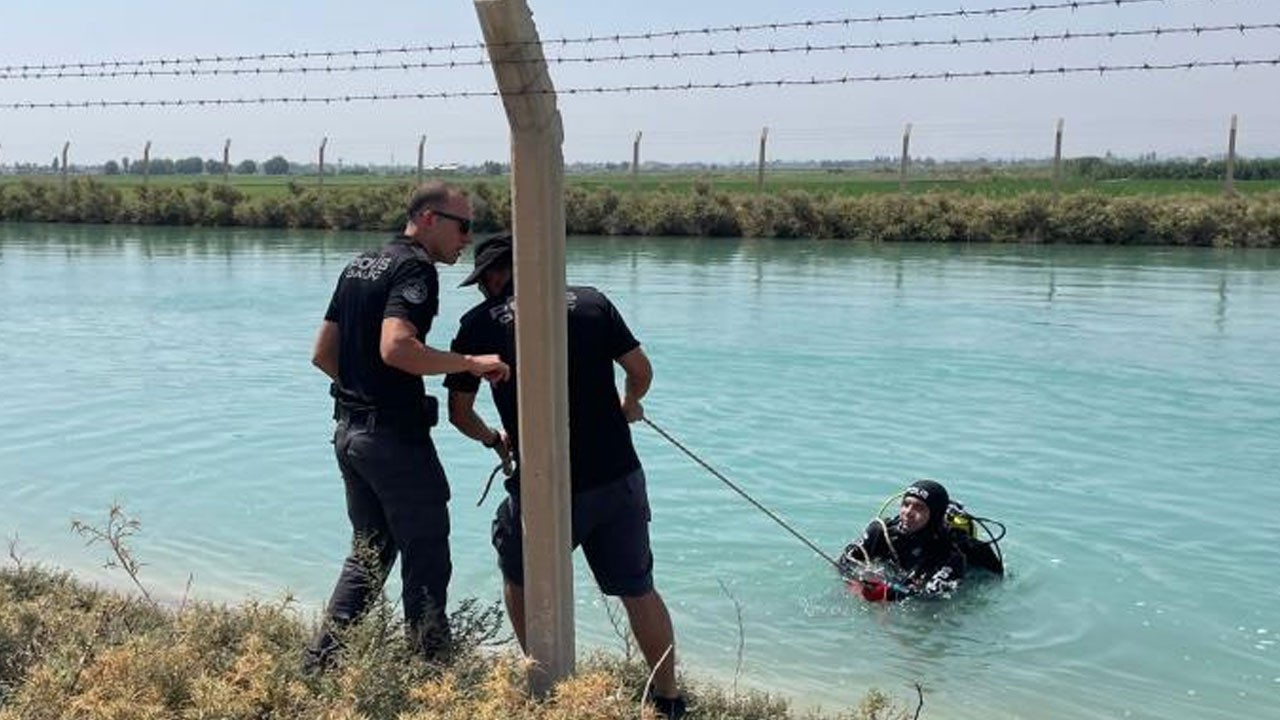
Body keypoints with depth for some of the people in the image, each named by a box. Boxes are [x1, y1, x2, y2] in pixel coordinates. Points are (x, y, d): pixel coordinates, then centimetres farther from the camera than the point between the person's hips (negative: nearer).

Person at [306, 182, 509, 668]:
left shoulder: (359, 265, 14)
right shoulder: (415, 268, -14)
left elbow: (323, 353, 16)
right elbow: (395, 347, -30)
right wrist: (471, 364, -23)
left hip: (349, 428, 9)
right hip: (395, 436, -9)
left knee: (368, 553, 20)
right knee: (427, 561, 3)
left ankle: (320, 662, 22)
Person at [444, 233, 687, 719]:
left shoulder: (480, 322, 2)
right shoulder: (591, 302, 7)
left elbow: (459, 413, 9)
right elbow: (641, 370, 9)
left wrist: (493, 439, 29)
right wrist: (629, 406, 31)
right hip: (619, 478, 3)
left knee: (520, 579, 23)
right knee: (639, 590, 16)